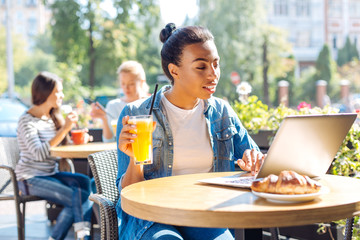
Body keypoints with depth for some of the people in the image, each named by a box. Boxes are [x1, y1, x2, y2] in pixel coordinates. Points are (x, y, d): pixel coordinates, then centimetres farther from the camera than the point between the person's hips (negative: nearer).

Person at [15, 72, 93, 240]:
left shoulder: (54, 117, 12)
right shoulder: (27, 121, -11)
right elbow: (39, 153, -25)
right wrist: (64, 129, -27)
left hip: (51, 174, 7)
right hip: (31, 179, -7)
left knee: (84, 181, -21)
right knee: (78, 196, -25)